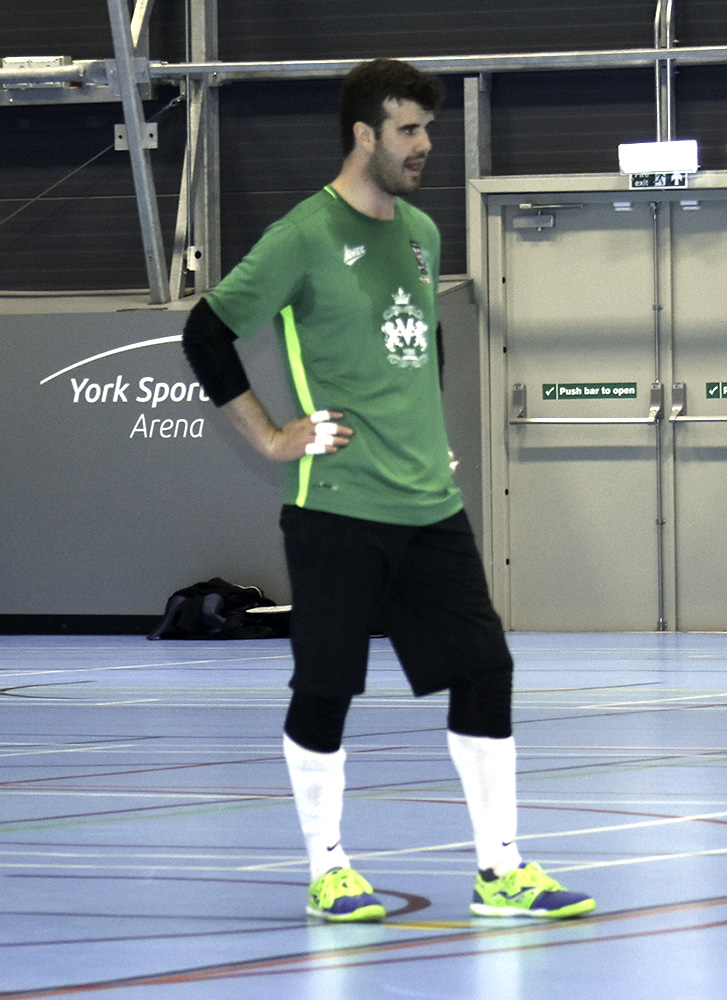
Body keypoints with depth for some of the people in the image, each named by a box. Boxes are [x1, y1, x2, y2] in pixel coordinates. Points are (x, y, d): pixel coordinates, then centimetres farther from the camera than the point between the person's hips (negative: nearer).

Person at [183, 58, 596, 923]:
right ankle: (328, 871, 14)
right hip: (338, 507, -6)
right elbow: (207, 334, -7)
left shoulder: (421, 232, 13)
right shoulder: (304, 236, -9)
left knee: (485, 670, 1)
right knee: (325, 688, 1)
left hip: (430, 504, 7)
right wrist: (274, 439, -7)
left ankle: (500, 870, 7)